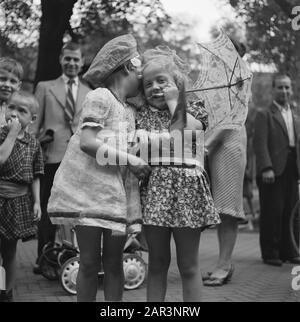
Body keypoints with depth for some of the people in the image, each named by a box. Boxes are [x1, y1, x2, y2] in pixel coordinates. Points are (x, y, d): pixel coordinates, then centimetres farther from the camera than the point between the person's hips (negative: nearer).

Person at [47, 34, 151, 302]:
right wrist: (131, 160, -14)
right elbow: (87, 142, -15)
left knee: (113, 262, 7)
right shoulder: (100, 97, -4)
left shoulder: (129, 111, 19)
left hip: (119, 192, 7)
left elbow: (133, 147, 14)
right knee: (89, 262, -1)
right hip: (90, 188, -6)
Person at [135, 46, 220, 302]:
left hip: (186, 187, -2)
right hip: (154, 189, 2)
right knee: (157, 263, 9)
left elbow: (188, 133, -13)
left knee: (189, 265, 4)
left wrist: (173, 102, -4)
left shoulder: (192, 108, 8)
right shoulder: (142, 115, 13)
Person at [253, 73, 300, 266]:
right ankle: (270, 253, 5)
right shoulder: (264, 115, 1)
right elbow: (260, 144, -9)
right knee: (272, 212, -4)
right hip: (272, 172, -6)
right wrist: (266, 168, -20)